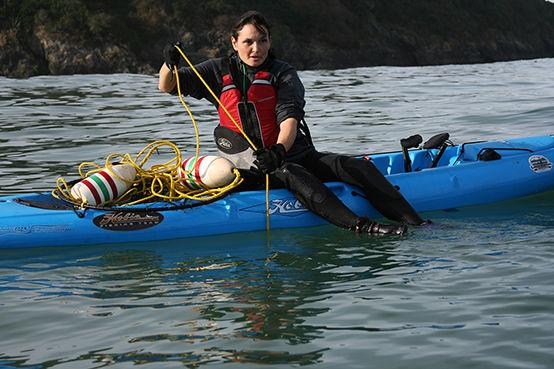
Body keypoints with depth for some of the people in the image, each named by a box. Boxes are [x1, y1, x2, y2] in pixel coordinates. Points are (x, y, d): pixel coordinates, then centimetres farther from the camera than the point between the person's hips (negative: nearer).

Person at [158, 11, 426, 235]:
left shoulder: (283, 74, 2)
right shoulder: (219, 71, 7)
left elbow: (289, 119, -14)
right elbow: (167, 86, 7)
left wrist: (279, 150, -35)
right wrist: (170, 64, -17)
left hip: (297, 155, 2)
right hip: (253, 167, -2)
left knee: (358, 167, -20)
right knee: (290, 174, -36)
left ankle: (416, 223, -27)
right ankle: (360, 227, -50)